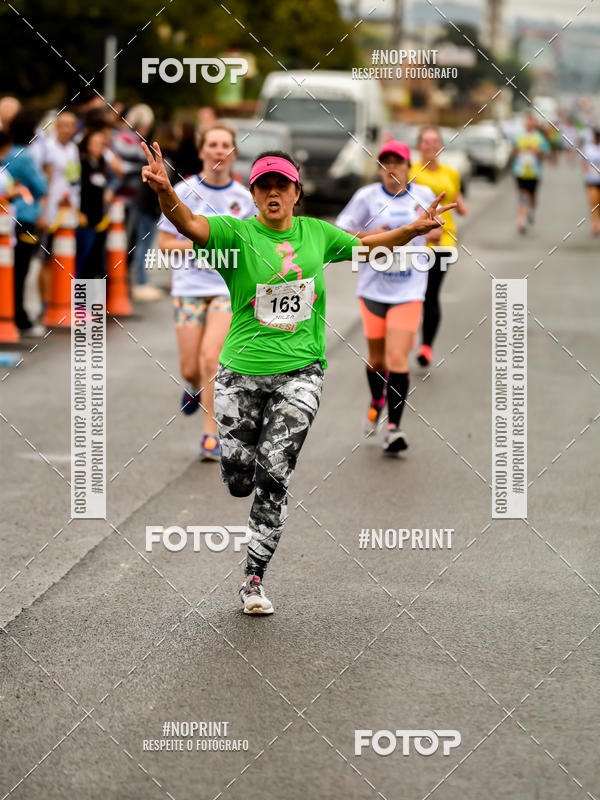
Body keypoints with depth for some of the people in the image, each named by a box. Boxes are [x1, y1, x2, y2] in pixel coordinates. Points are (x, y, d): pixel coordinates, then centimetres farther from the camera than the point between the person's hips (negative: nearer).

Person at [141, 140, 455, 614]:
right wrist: (165, 192, -44)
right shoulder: (237, 234, -6)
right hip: (242, 373, -1)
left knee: (273, 480, -6)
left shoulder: (316, 233, 6)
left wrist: (413, 229, 9)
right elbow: (189, 225, -24)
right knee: (238, 481, 2)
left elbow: (367, 244, 23)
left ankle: (254, 580, 5)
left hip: (299, 374, 1)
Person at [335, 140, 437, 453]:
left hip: (408, 290, -1)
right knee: (376, 357, 12)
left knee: (397, 357, -13)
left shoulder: (423, 195, 3)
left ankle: (393, 428, -11)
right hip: (373, 288, 1)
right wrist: (372, 235, -19)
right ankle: (377, 402, 43)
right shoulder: (367, 196, -2)